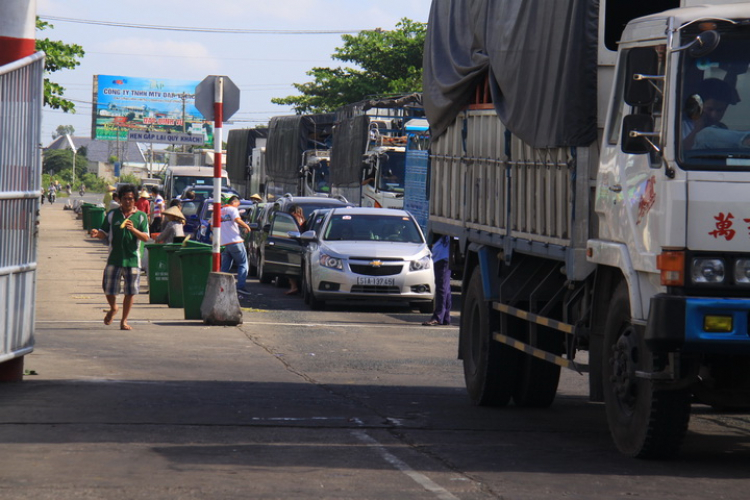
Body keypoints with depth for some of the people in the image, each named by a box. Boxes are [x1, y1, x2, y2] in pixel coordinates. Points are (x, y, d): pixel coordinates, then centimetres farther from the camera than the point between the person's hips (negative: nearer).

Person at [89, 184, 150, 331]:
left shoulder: (141, 216, 3)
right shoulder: (112, 214, 6)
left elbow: (146, 237, -4)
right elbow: (104, 233, 9)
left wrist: (133, 230, -21)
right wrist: (97, 234, -14)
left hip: (132, 259, -1)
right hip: (114, 258, 1)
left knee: (131, 291, 1)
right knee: (109, 289, 3)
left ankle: (124, 321, 13)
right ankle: (113, 308, 34)